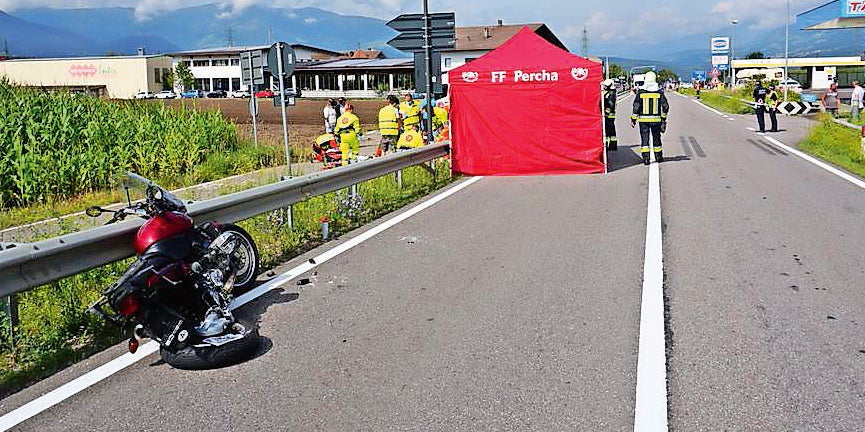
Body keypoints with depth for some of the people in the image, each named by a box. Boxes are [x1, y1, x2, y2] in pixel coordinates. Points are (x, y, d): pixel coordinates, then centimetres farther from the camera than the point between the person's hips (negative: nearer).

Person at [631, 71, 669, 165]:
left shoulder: (641, 92, -4)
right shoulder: (659, 92, 0)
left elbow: (636, 106, -6)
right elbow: (665, 106, 2)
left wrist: (633, 119, 0)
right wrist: (663, 118, 14)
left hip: (643, 119, -2)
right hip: (656, 119, 2)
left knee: (644, 138, 3)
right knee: (656, 138, 15)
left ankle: (645, 158, -4)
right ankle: (658, 157, 26)